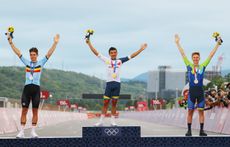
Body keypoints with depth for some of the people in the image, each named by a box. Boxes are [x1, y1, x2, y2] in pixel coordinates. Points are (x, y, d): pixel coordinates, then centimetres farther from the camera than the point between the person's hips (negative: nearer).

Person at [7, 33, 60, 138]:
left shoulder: (41, 63, 7)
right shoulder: (26, 62, 11)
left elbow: (49, 53, 0)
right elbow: (18, 52, 9)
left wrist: (55, 43, -9)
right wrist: (11, 42, 4)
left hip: (36, 88, -1)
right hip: (27, 88, 1)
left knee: (35, 111, 1)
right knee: (24, 110, -1)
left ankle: (33, 131, 6)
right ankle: (21, 132, 0)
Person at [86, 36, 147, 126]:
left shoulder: (120, 61, 8)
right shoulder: (106, 60, 5)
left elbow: (131, 56, 9)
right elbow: (96, 53, 5)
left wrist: (141, 49, 6)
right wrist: (89, 43, 1)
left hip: (117, 83, 1)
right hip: (109, 83, -1)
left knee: (114, 103, 6)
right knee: (106, 103, -1)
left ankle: (113, 121, 10)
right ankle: (101, 121, 0)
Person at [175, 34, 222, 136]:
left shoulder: (203, 66, 7)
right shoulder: (189, 66, 6)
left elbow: (211, 55, 9)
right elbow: (183, 54, 6)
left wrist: (217, 44, 8)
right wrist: (177, 43, 5)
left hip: (200, 91, 1)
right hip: (192, 91, -1)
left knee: (201, 111, 3)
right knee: (190, 111, 2)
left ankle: (201, 130, 6)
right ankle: (189, 130, 6)